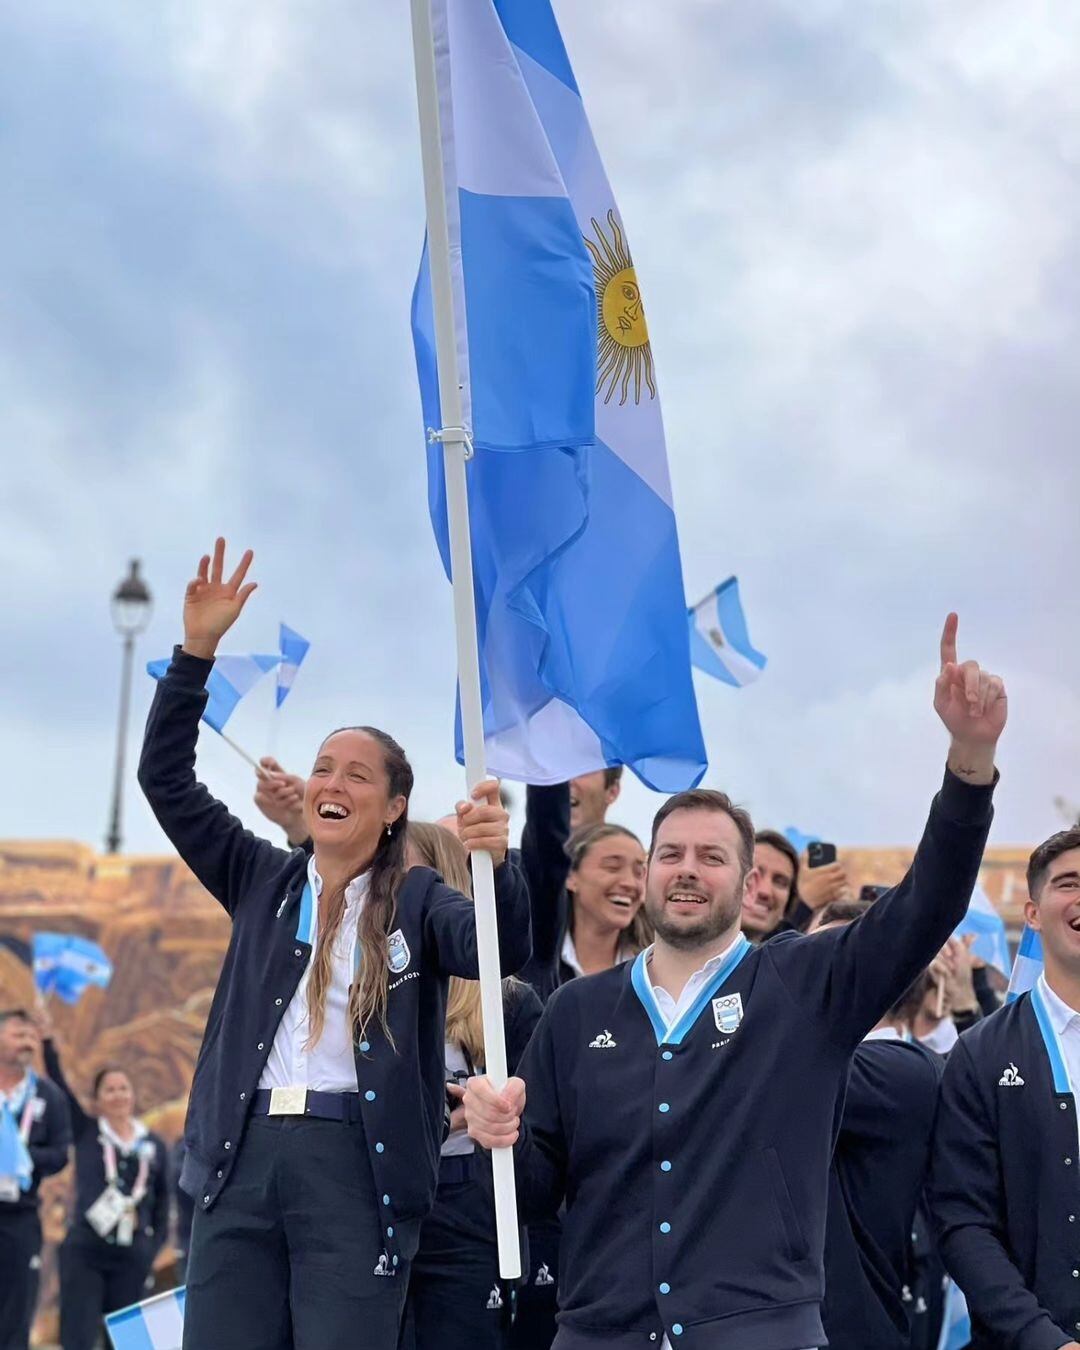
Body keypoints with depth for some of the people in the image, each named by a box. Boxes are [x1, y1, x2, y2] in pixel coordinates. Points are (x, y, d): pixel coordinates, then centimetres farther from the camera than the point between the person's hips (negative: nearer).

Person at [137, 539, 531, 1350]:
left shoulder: (418, 899, 5)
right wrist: (197, 650, -1)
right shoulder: (264, 879, 15)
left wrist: (497, 862, -36)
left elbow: (503, 949, -15)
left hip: (358, 1162, -3)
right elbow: (166, 779, 10)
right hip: (243, 1155, 4)